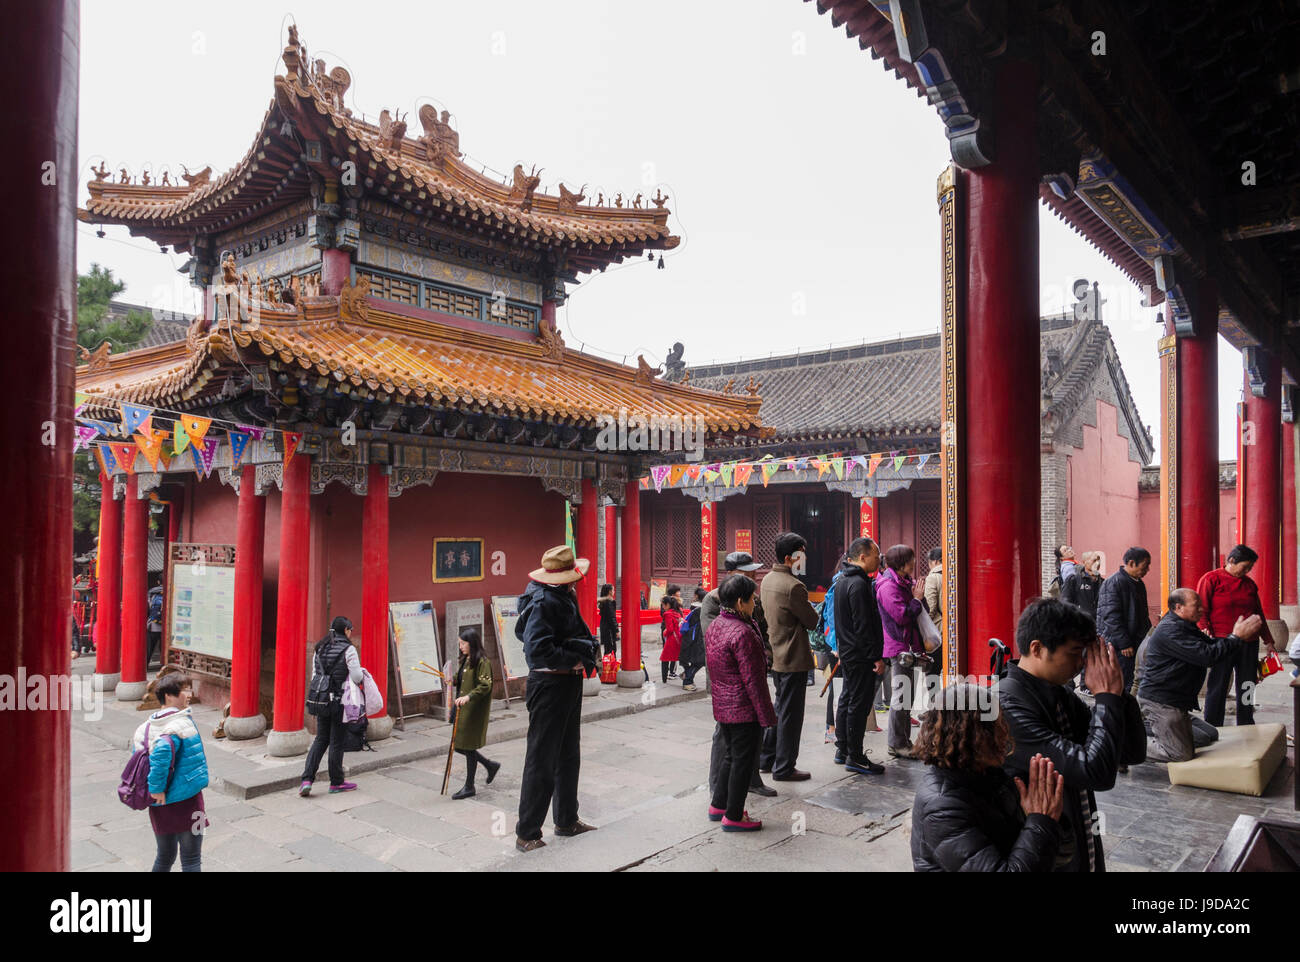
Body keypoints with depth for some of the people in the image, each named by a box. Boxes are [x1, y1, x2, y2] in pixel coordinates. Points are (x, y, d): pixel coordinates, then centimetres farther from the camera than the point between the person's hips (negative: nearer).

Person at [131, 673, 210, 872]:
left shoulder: (148, 725, 7)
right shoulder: (182, 724, -18)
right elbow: (161, 752, -32)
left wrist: (153, 788, 11)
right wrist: (157, 787, -22)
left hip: (159, 805, 7)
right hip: (185, 799, -7)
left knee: (164, 857, 22)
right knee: (191, 859, 3)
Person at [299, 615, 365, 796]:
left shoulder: (320, 649, 9)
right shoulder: (348, 649, -11)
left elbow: (314, 675, 12)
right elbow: (357, 677, -15)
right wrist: (364, 677, 6)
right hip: (341, 701, -5)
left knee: (321, 739, 15)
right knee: (336, 741, 5)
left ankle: (306, 779, 5)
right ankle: (336, 783, 17)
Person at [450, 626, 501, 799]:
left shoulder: (482, 662, -14)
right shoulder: (464, 660, 13)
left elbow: (485, 686, -20)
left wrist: (468, 697, -30)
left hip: (474, 710, -9)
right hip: (462, 708, 9)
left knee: (468, 746, -1)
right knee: (459, 746, 10)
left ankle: (469, 787, 12)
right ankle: (491, 765, 28)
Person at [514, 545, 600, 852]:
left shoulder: (563, 597, 9)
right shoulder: (543, 602, -21)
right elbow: (539, 650, -28)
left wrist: (586, 651, 3)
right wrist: (577, 659, -20)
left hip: (569, 683, 10)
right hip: (549, 685, -10)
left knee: (568, 755, 20)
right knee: (541, 759, -1)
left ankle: (567, 820, 34)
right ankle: (527, 833, 10)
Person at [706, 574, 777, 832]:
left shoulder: (714, 625, 6)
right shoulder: (742, 633, -23)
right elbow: (753, 680, -21)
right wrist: (767, 715, -16)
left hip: (722, 705, 9)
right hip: (743, 709, -9)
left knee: (731, 754, 22)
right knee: (743, 759, 3)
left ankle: (718, 805, 31)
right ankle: (733, 817, 13)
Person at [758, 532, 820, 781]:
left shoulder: (767, 580, 7)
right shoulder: (793, 586, -22)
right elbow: (812, 620, -13)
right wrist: (809, 609, 5)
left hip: (776, 654, 9)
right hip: (794, 658, -9)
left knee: (780, 708, 22)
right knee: (790, 714, 3)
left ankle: (766, 758, 29)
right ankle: (784, 768, 12)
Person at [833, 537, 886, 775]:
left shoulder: (842, 581, 12)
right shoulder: (859, 584, -20)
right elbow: (863, 626, -23)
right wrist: (877, 657, -19)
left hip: (847, 651, 10)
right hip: (861, 656, -10)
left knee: (847, 700, 17)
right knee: (859, 704, -3)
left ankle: (842, 750, 27)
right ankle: (854, 757, 4)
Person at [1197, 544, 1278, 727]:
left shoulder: (1250, 583, 13)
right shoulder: (1210, 580, -4)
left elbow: (1259, 614, 21)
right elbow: (1201, 612, -8)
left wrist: (1268, 641, 21)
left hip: (1249, 645, 5)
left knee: (1247, 687, 11)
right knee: (1218, 688, 1)